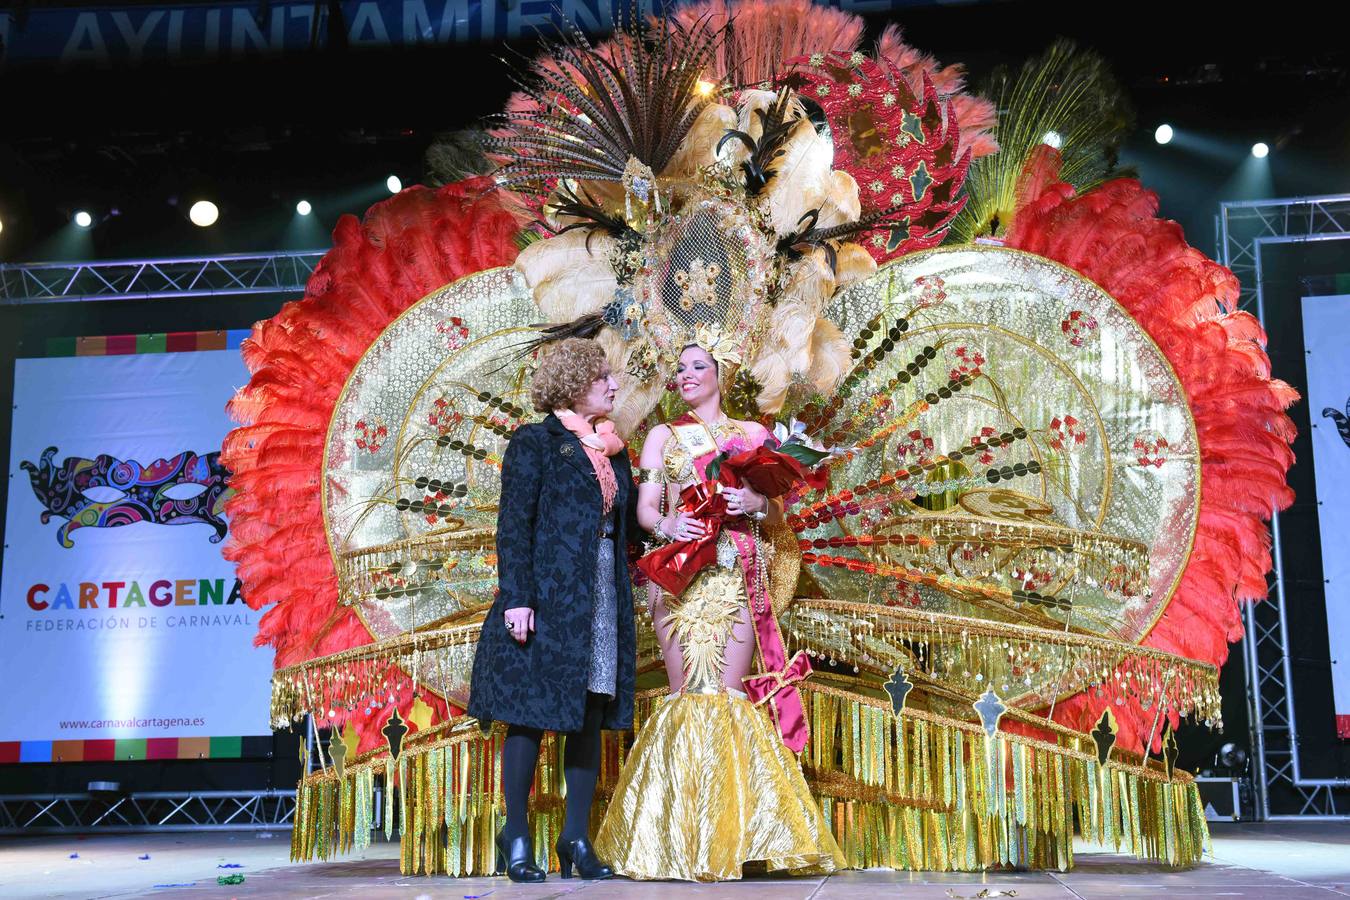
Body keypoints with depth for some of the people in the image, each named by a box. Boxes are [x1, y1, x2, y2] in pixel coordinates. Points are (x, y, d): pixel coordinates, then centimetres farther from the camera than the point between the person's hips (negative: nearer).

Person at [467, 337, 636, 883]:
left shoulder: (614, 451, 18)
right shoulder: (535, 442, -1)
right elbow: (513, 525, -8)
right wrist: (516, 597, -16)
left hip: (605, 604, 6)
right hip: (548, 597, -6)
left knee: (591, 718, 6)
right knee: (532, 713, -2)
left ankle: (577, 838, 13)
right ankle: (517, 838, 9)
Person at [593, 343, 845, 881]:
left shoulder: (752, 434, 17)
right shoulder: (663, 436, 17)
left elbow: (777, 516, 13)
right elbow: (645, 506, 8)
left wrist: (758, 504, -8)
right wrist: (666, 524, -14)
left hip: (738, 575, 0)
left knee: (729, 695, -7)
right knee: (687, 693, -6)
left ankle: (730, 838, -3)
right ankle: (685, 837, -2)